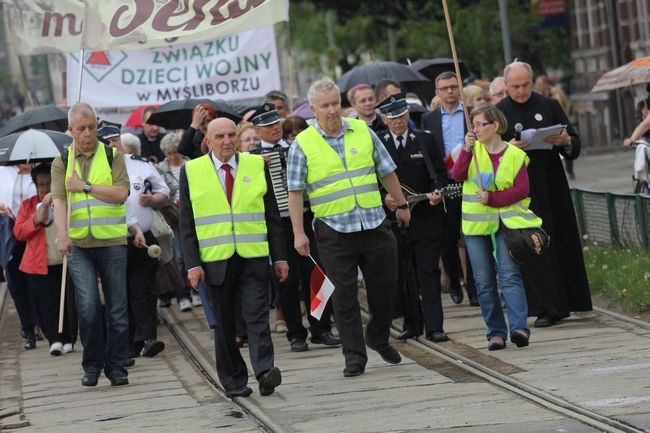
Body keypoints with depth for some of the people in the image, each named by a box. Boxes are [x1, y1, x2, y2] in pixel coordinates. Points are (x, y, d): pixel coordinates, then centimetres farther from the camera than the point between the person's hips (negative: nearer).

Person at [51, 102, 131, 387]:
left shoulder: (112, 157, 6)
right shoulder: (62, 163, 7)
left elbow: (122, 193, -8)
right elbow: (59, 200, -5)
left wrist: (85, 186, -12)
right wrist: (62, 234, -21)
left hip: (112, 242, 0)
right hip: (78, 245, 0)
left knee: (117, 308, 2)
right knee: (88, 306, -11)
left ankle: (116, 367, 12)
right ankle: (92, 366, 4)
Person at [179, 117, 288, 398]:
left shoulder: (257, 165, 8)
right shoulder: (191, 171, 5)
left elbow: (272, 214, 9)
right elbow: (187, 223, 4)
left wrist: (279, 257, 4)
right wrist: (192, 264, -5)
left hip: (253, 258, 0)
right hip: (215, 260, 0)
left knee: (257, 316, -12)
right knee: (224, 324, 5)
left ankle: (264, 373, -19)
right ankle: (233, 382, 12)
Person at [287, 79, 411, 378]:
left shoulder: (362, 131, 5)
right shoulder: (303, 144, -3)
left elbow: (387, 172, 14)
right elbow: (295, 192, -3)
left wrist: (402, 205, 18)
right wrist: (298, 233, -6)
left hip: (374, 225, 3)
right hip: (334, 230, -2)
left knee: (384, 286, 8)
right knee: (344, 294, 0)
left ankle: (378, 337, 32)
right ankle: (354, 356, 8)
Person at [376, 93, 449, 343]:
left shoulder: (425, 141, 5)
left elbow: (440, 173, 7)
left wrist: (437, 192, -12)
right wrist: (384, 198, -11)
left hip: (424, 217, -1)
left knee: (428, 271, -5)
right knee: (400, 274, 6)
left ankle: (434, 326, -5)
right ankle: (412, 322, 18)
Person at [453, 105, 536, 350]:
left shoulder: (514, 155, 0)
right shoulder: (474, 149, 8)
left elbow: (522, 190, -6)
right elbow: (458, 176, -6)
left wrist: (492, 198, -16)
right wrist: (467, 150, -18)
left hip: (505, 220, -3)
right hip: (475, 222, 3)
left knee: (509, 274, -14)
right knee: (484, 281, 3)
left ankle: (519, 327, -21)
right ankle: (496, 332, 8)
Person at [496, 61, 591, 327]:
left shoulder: (550, 107, 7)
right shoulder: (498, 113, 3)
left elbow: (575, 146, 8)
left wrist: (566, 141, -14)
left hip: (552, 187, 2)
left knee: (563, 242, 5)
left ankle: (568, 302, 16)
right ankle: (546, 308, -2)